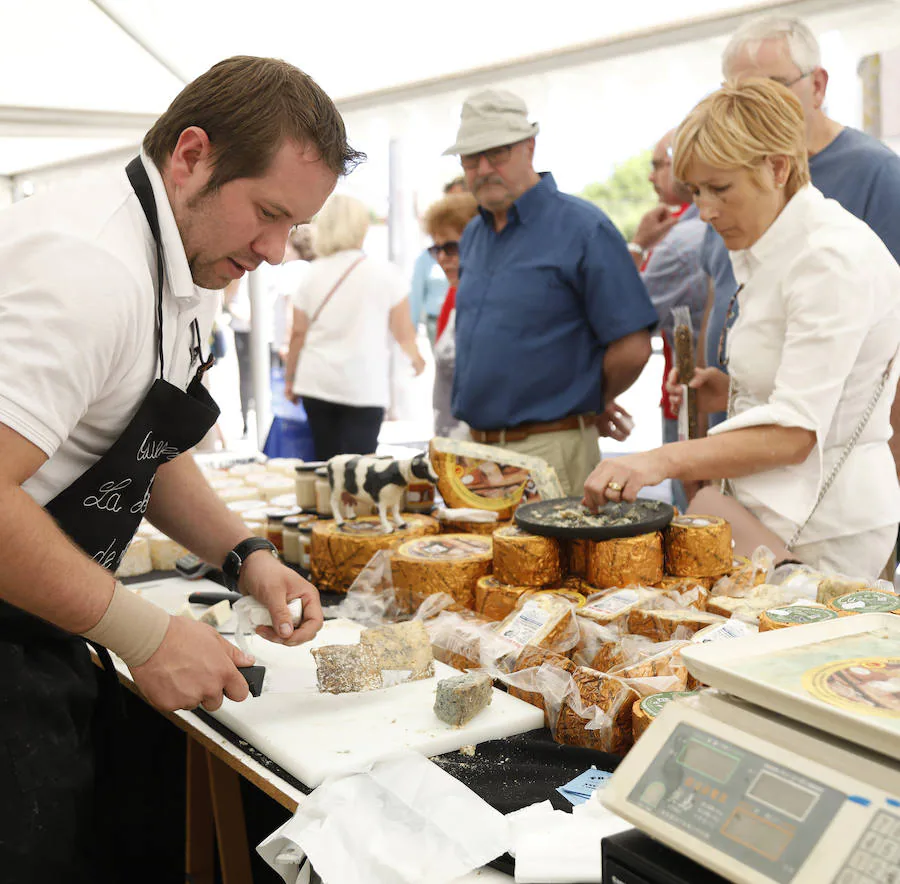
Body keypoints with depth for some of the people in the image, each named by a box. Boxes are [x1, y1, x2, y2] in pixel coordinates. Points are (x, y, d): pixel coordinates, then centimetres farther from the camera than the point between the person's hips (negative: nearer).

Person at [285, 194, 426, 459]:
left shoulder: (313, 274, 5)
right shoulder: (384, 273, -3)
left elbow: (298, 333, 6)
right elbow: (403, 332, 1)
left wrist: (290, 379, 18)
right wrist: (416, 357, 21)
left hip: (317, 383, 3)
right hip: (364, 387, -3)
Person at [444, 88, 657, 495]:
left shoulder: (583, 228, -10)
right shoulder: (473, 236, 13)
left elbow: (632, 349, -13)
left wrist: (586, 404, 3)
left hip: (549, 450, -7)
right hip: (476, 444, 7)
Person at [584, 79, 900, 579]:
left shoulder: (833, 256, -19)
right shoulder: (762, 252, 12)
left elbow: (795, 432, -26)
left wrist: (661, 461, -36)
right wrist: (733, 395, 5)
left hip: (826, 529, -9)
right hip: (777, 517, 9)